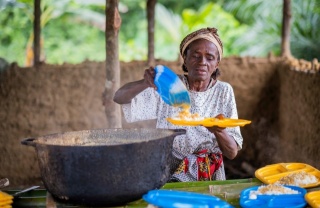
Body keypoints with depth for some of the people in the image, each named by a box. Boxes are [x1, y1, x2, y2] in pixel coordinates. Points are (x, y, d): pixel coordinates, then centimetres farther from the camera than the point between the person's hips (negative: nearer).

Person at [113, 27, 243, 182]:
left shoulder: (224, 91, 2)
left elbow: (232, 153, 0)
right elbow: (119, 97, -8)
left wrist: (218, 131, -23)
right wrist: (145, 83, -28)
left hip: (211, 177, 1)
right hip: (169, 175, -1)